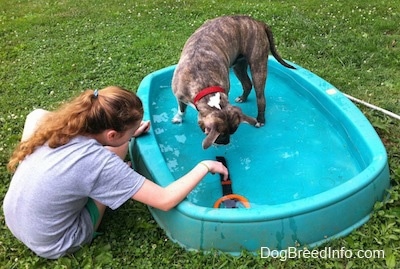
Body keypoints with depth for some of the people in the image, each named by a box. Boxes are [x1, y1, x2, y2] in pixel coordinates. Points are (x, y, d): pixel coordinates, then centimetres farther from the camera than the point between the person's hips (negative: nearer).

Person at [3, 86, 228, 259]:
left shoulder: (56, 124, -15)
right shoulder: (99, 161, -33)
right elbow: (165, 200, -28)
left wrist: (129, 132, 6)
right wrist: (205, 166, -17)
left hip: (13, 219, 6)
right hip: (53, 245, -5)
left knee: (38, 114, 10)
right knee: (118, 149, -10)